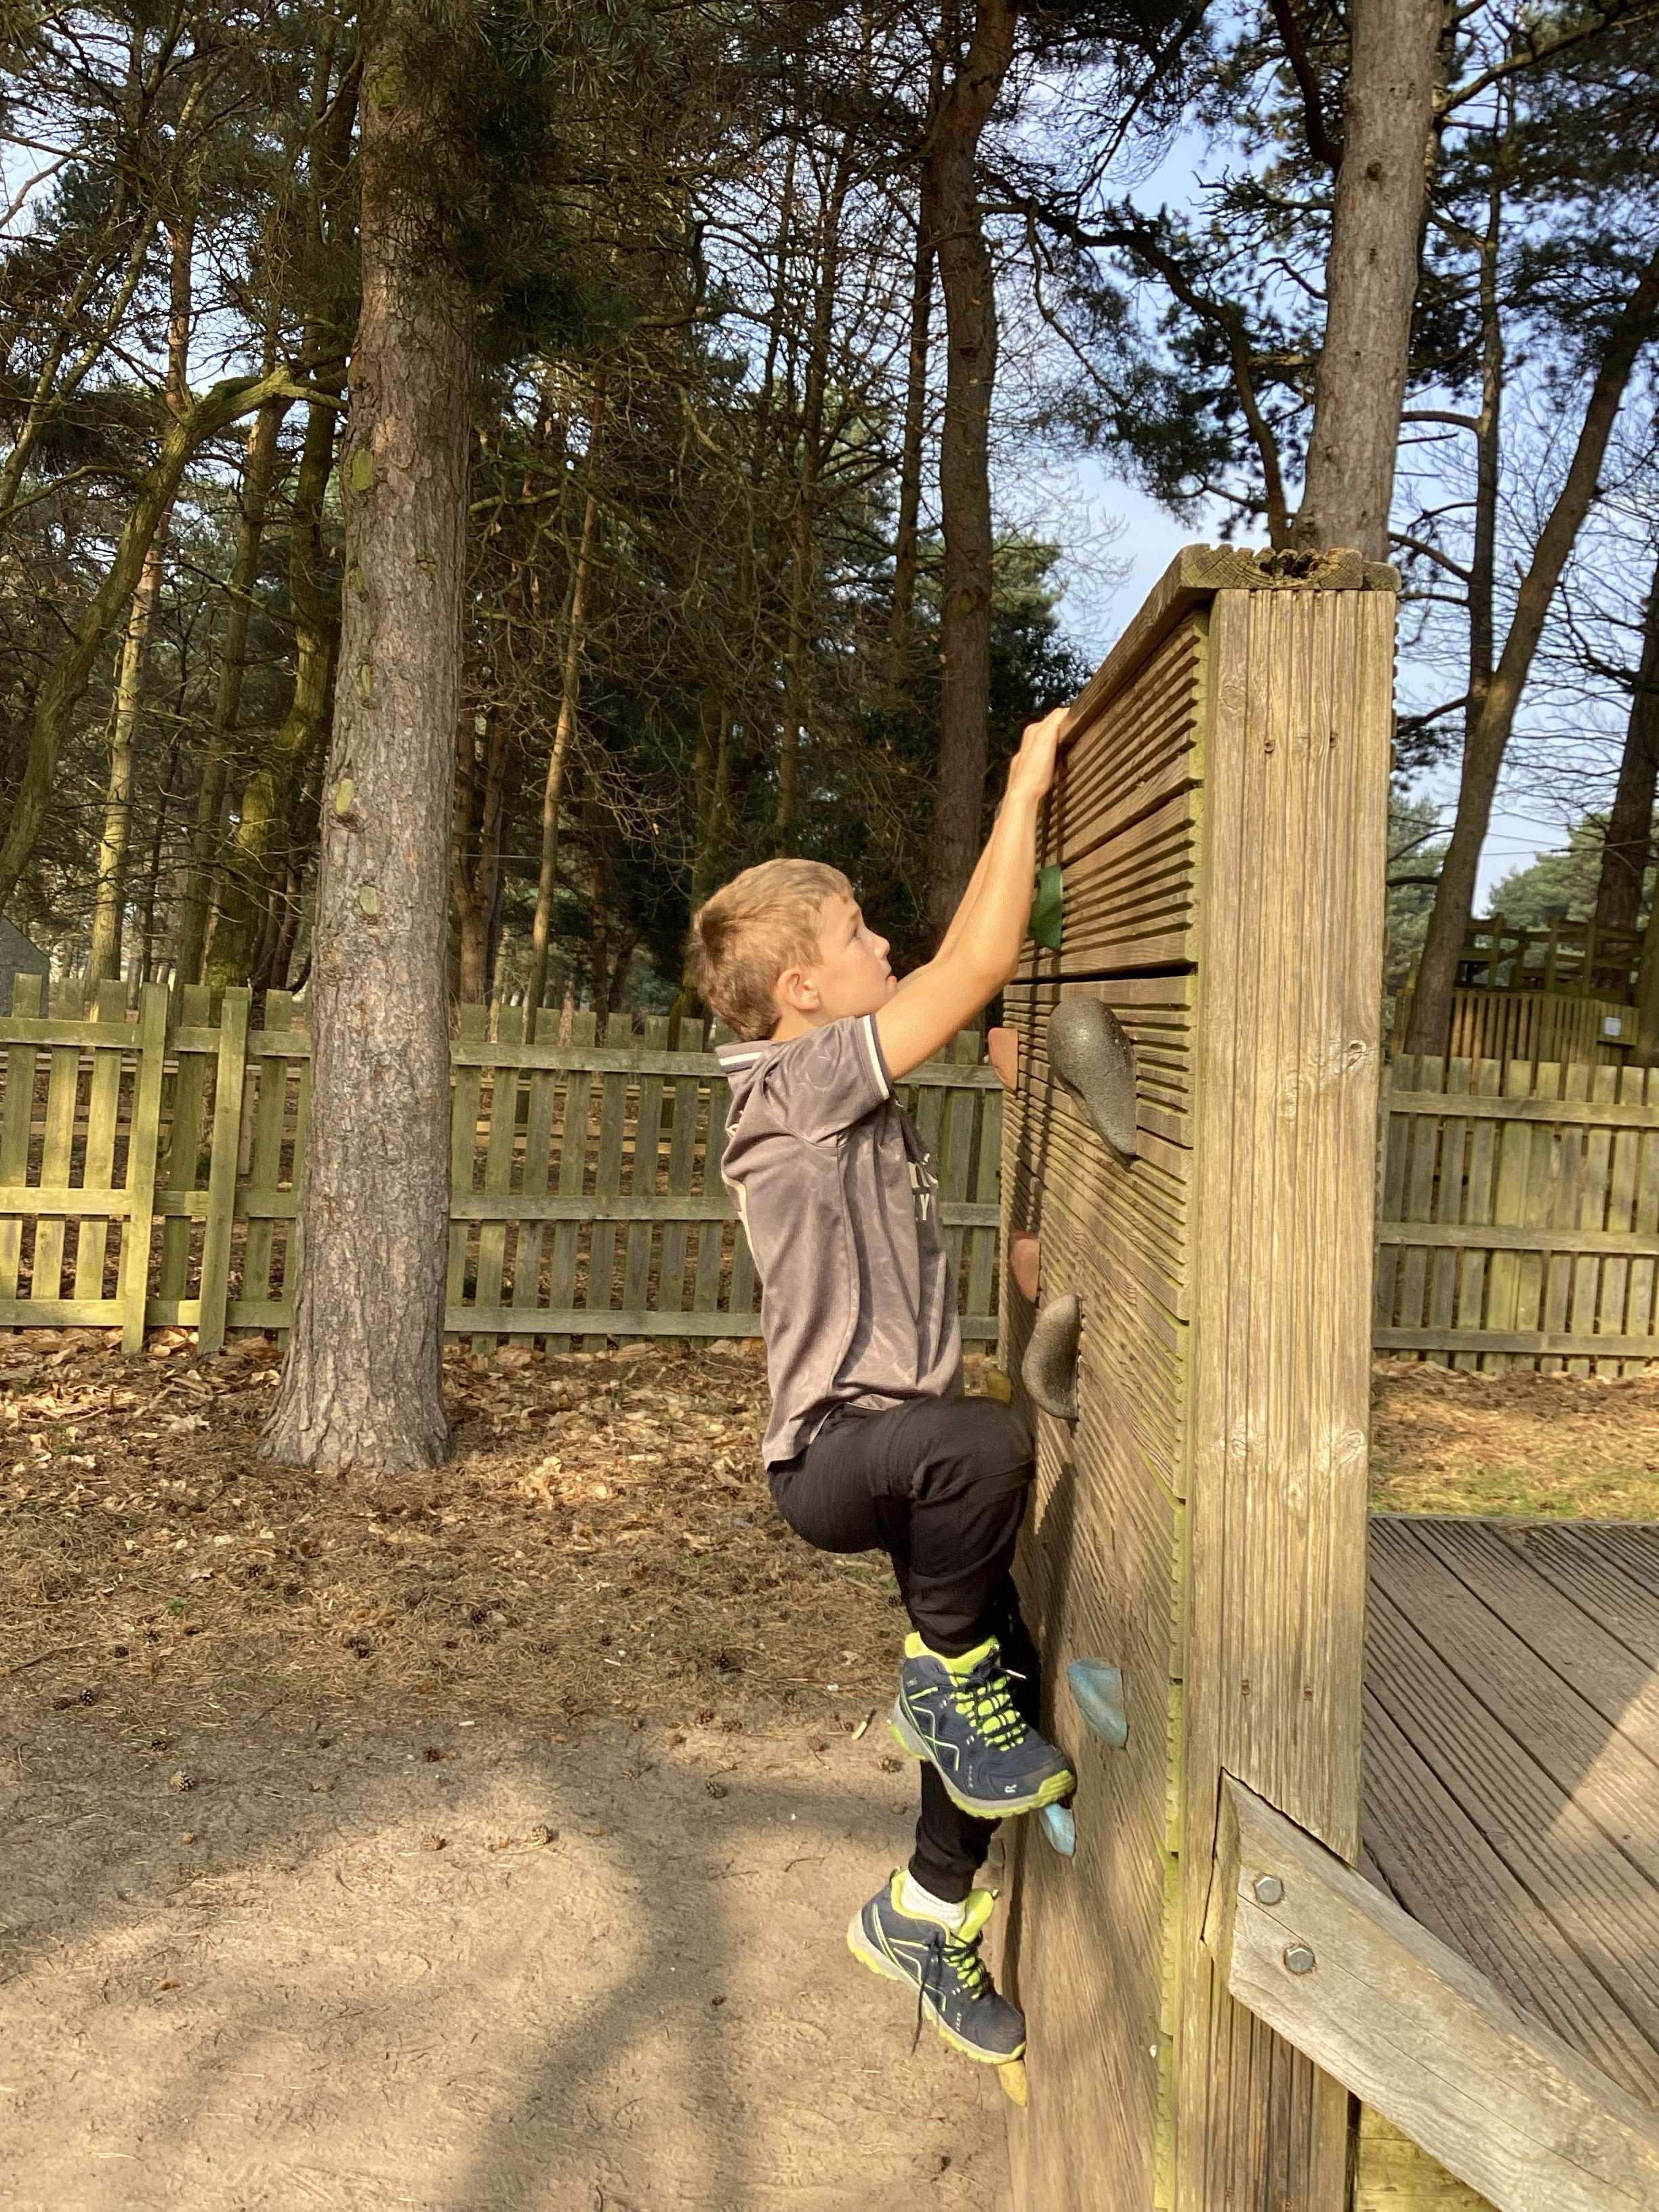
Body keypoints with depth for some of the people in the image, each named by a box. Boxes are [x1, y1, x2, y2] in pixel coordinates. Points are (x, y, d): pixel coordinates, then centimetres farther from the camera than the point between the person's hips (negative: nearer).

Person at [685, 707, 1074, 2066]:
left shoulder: (841, 1084, 10)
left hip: (900, 1450, 10)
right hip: (836, 1453, -10)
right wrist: (1024, 789, -14)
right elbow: (977, 966, -22)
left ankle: (924, 1916, 34)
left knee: (1007, 1681, 12)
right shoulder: (805, 1078, -18)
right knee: (985, 1443, -42)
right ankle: (945, 1674, -12)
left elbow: (960, 964, 21)